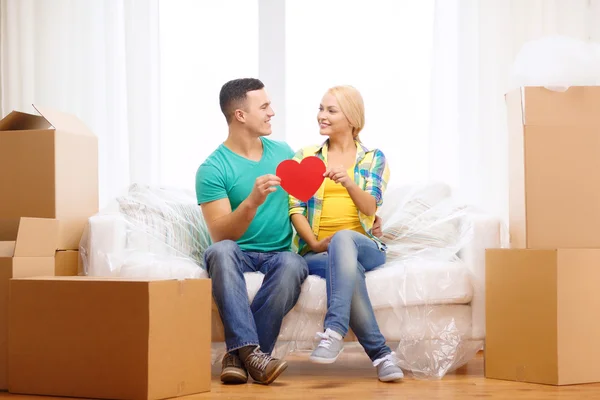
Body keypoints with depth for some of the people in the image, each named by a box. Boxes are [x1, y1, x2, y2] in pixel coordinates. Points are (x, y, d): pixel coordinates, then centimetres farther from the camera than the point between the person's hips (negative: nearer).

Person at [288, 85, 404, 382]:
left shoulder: (373, 158, 12)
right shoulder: (305, 157, 15)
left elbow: (369, 208, -3)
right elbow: (295, 208, 3)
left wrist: (349, 183, -23)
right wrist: (315, 243, -13)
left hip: (364, 246, 0)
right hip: (317, 252, 1)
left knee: (343, 238, -38)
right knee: (348, 266, -36)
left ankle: (334, 331, -48)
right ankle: (380, 353, -38)